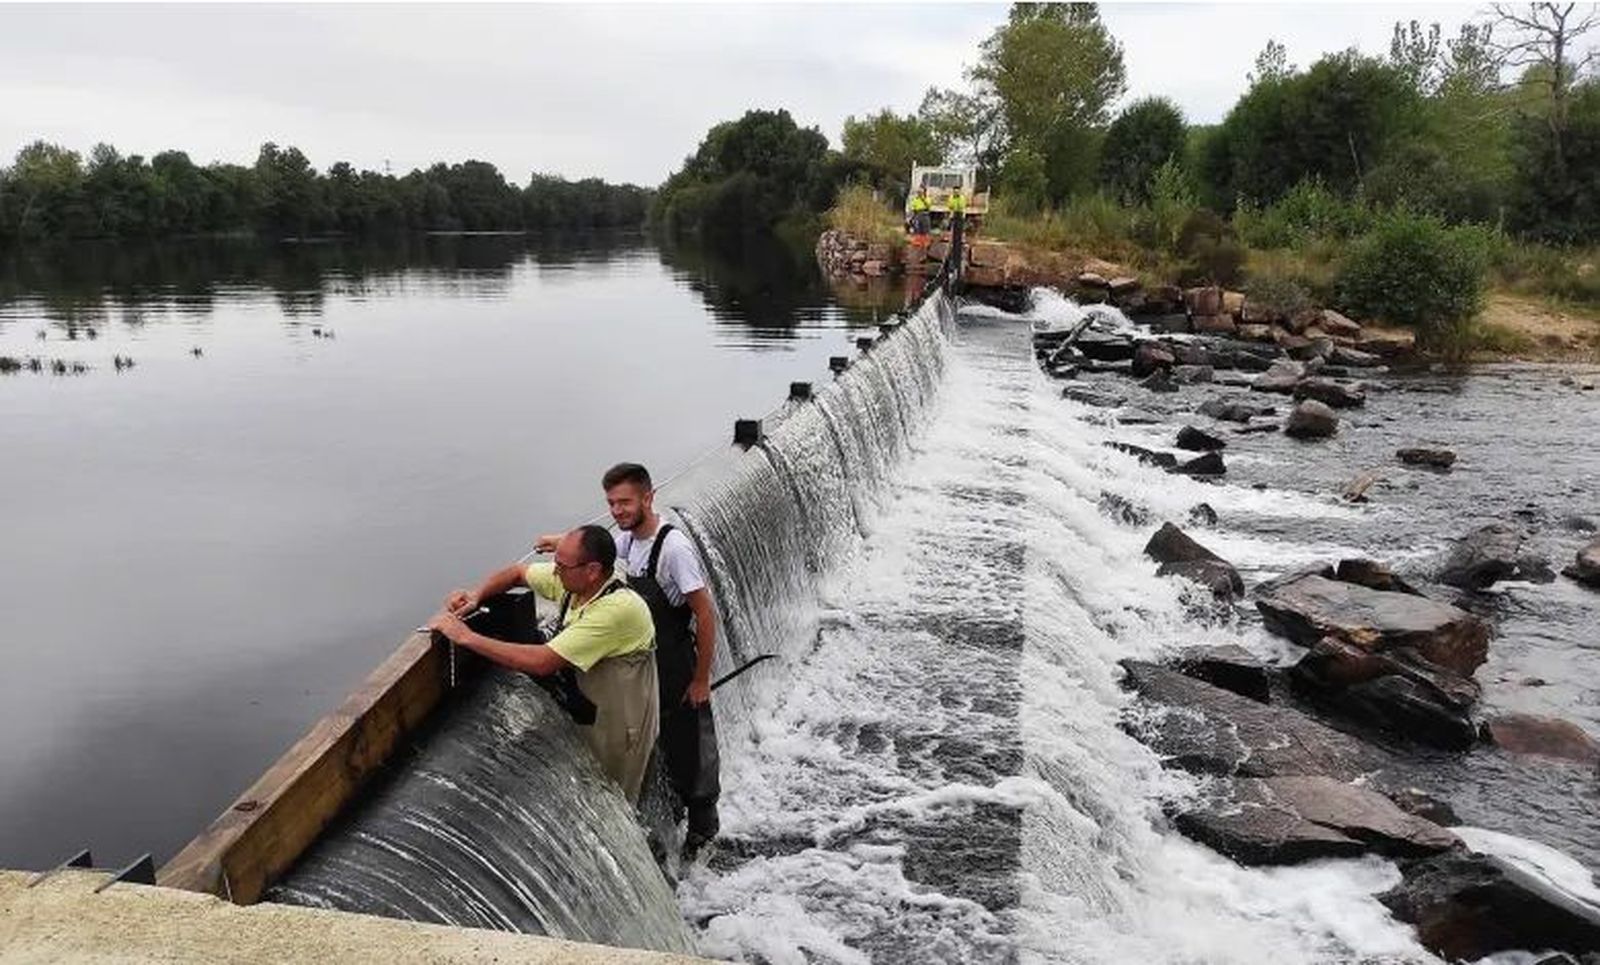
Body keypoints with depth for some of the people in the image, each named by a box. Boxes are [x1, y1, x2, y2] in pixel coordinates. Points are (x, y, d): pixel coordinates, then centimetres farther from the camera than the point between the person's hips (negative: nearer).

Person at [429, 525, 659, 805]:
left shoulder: (618, 609, -35)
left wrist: (467, 637, -32)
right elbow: (516, 573, 8)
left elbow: (542, 662, -37)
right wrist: (476, 596, -12)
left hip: (619, 728, -7)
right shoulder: (571, 580, -11)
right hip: (586, 712, 7)